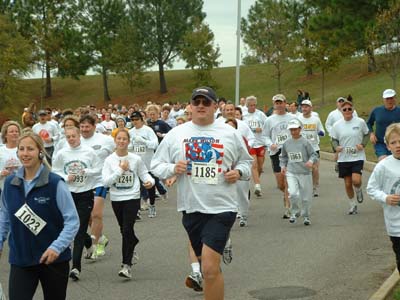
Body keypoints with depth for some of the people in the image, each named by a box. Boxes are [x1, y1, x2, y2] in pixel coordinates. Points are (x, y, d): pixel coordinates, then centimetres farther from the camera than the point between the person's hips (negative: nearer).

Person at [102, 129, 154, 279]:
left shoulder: (136, 159, -3)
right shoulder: (109, 160, -2)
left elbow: (144, 174, 6)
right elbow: (106, 181, -9)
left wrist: (150, 181, -16)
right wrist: (121, 170, -16)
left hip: (132, 198, -3)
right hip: (116, 199, 3)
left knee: (127, 230, -13)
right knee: (124, 230, 17)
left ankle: (127, 265, -11)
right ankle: (134, 242, 50)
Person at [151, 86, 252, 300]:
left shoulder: (230, 134, 3)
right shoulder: (175, 134, 4)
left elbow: (246, 161, 15)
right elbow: (156, 165, 6)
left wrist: (239, 172, -6)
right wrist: (172, 169, -14)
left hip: (221, 208, -3)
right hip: (191, 208, 3)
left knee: (210, 268, -15)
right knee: (209, 267, 18)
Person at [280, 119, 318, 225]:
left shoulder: (305, 142, -5)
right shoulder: (286, 143, 6)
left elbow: (314, 154, -5)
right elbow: (283, 156, 21)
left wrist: (311, 161, -24)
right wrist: (283, 166, 8)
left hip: (304, 172, -1)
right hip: (291, 172, 1)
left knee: (306, 197, 7)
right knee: (293, 193, -18)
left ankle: (306, 216, 28)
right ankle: (294, 212, 6)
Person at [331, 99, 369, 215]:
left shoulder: (360, 122, -4)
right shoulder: (337, 125, 0)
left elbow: (367, 134, 9)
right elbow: (334, 140, 9)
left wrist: (363, 144, -8)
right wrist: (336, 147, -12)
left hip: (358, 157, -2)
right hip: (343, 158, 2)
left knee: (356, 180, -19)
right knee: (348, 184, 7)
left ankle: (358, 190, 17)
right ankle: (353, 205, 27)